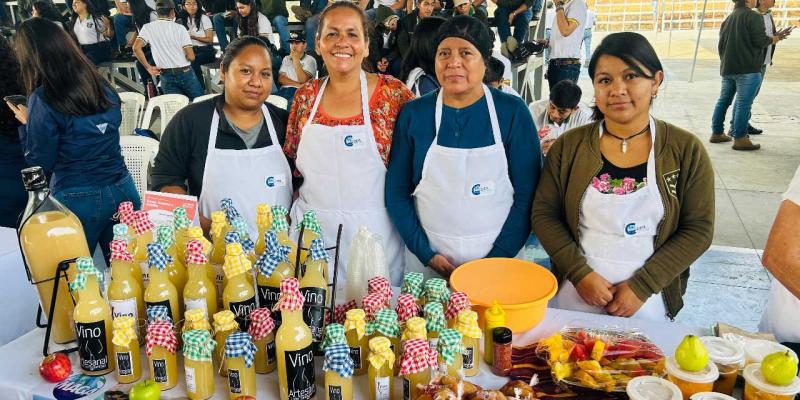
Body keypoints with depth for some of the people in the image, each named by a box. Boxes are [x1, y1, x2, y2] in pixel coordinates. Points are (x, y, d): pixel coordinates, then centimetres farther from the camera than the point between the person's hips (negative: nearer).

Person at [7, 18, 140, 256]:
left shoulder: (43, 99, -12)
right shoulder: (102, 85, 4)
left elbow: (41, 164, -6)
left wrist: (26, 124, 7)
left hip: (79, 200, -5)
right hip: (122, 189, 5)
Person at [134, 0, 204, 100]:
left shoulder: (148, 27, 0)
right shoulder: (179, 28, -7)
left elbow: (136, 48, -14)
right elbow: (191, 57, -12)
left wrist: (148, 68, -5)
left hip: (166, 76, 2)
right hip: (185, 73, -2)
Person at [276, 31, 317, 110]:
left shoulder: (310, 60, 6)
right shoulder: (286, 59, 22)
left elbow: (303, 81, -8)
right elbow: (280, 79, 9)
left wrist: (296, 60, -8)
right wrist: (297, 84, -8)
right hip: (284, 90, 4)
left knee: (291, 104, -36)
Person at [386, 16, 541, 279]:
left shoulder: (512, 112, -7)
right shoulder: (413, 114, -4)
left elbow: (527, 194, -6)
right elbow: (396, 192, 0)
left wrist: (495, 261, -11)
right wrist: (427, 254, -8)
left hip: (498, 259, -1)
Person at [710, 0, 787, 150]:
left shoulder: (728, 19, 15)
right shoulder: (754, 17, -10)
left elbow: (721, 43, 19)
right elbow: (760, 41, -15)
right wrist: (774, 39, 3)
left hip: (727, 68, 8)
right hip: (747, 68, -8)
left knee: (723, 100, 15)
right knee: (744, 103, -7)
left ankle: (717, 133, 20)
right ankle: (740, 139, -7)